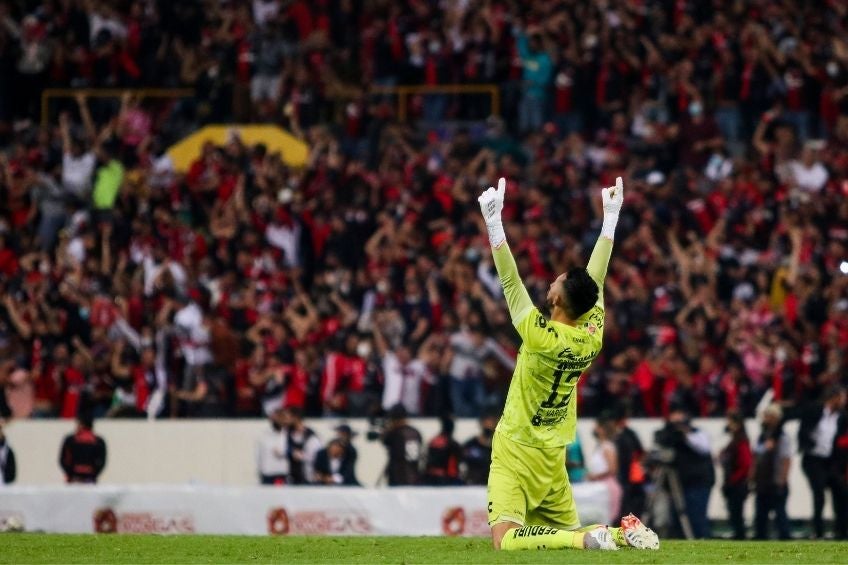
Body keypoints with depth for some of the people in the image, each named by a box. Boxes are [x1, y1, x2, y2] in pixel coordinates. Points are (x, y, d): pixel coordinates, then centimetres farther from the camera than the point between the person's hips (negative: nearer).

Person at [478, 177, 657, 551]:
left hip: (517, 452, -7)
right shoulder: (593, 336, -3)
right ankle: (623, 533, -8)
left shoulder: (541, 336, -19)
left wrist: (493, 220, -20)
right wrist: (610, 217, 18)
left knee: (505, 540, -17)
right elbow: (596, 278, 10)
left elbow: (510, 281, -21)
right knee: (569, 533, 18)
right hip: (553, 459, 7)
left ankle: (590, 538, -31)